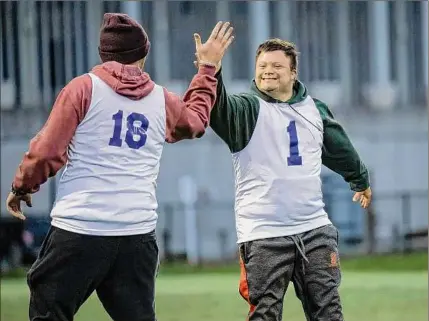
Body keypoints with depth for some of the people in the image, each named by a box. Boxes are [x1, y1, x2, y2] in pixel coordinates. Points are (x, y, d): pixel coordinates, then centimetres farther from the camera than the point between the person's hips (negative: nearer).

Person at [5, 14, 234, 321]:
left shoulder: (84, 88, -1)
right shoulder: (162, 100, 11)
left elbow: (47, 152, -4)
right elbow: (196, 119, 35)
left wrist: (22, 187, 13)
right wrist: (207, 68, 47)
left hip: (78, 230, -4)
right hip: (138, 235, 4)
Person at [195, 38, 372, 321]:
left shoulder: (314, 109, 12)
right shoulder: (248, 109, -5)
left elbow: (340, 149, 29)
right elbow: (218, 108, -28)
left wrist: (361, 180, 44)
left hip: (315, 228, 5)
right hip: (264, 236, -5)